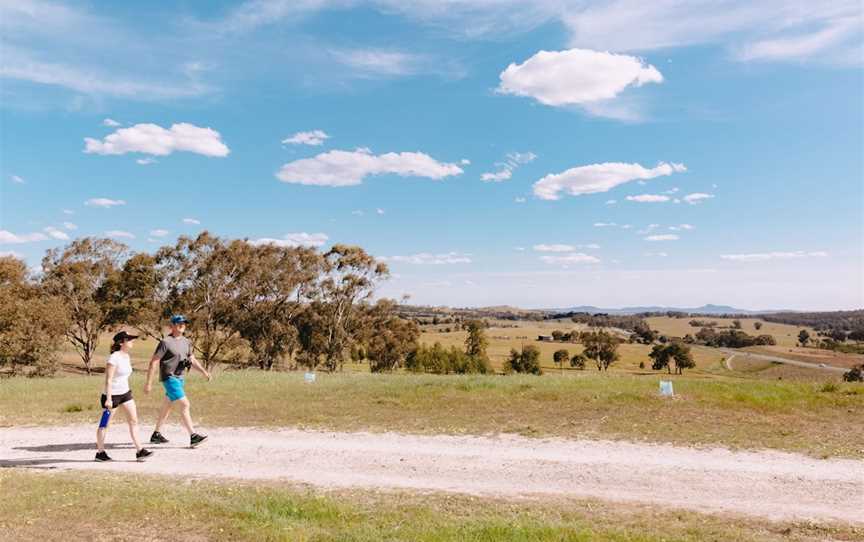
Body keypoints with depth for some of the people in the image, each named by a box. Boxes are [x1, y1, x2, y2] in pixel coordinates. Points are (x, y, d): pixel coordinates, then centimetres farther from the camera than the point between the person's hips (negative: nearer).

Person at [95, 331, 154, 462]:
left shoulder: (126, 356, 7)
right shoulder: (114, 358, -18)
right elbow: (108, 380, -19)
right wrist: (108, 399, -21)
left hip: (125, 393, 8)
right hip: (112, 394, -8)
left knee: (134, 420, 2)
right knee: (104, 424, 8)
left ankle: (139, 451, 3)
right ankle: (100, 452, 22)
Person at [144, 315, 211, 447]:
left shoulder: (186, 342, 10)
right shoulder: (166, 342, -12)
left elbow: (192, 359, 19)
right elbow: (153, 362, -11)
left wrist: (204, 371, 6)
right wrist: (149, 383, -13)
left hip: (180, 378, 8)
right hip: (169, 377, -8)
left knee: (167, 407, 18)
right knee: (185, 405, -14)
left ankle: (156, 434, 32)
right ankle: (193, 436, -14)